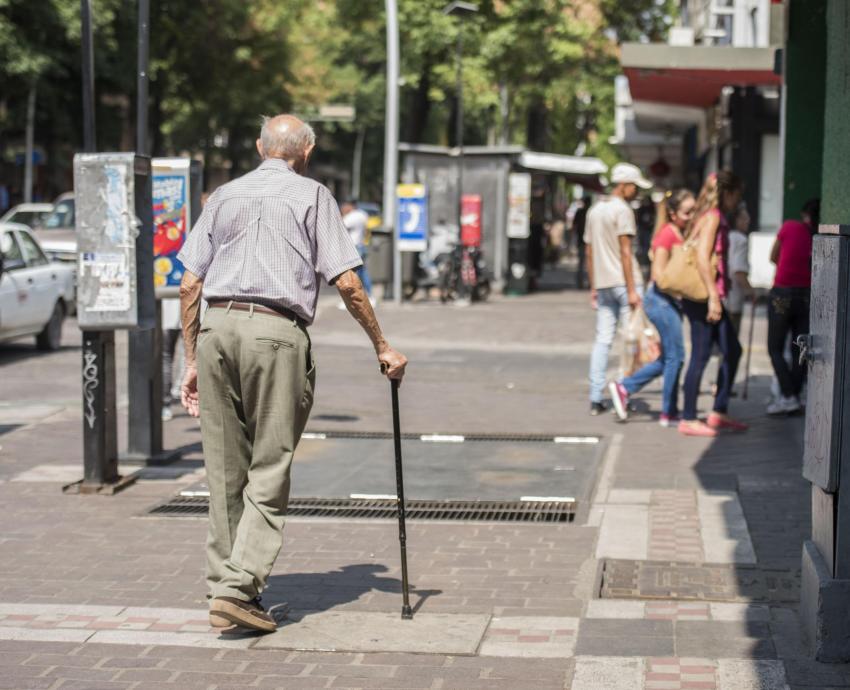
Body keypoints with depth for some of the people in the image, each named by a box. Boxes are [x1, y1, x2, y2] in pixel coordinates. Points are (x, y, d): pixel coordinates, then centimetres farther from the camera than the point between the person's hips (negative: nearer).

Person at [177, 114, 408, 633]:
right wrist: (383, 348, 7)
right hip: (277, 334, -4)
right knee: (269, 472, -1)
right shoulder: (312, 196, 8)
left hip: (216, 328, 4)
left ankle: (225, 583, 16)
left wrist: (193, 360, 19)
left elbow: (189, 286, 14)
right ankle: (239, 587, -10)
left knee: (226, 471, 11)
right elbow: (346, 283, -1)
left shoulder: (225, 196, 19)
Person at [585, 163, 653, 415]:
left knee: (603, 339, 7)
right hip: (623, 281, -8)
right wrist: (632, 290, -16)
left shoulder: (594, 210, 17)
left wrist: (593, 287, 22)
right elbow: (625, 252, -15)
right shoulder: (622, 210, -9)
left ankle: (596, 398, 4)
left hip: (602, 283, 8)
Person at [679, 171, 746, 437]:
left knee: (732, 350, 13)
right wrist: (713, 297, -23)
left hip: (708, 296, 10)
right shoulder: (713, 216, -12)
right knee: (701, 356, -4)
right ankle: (688, 420, 3)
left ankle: (719, 412, 19)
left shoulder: (708, 216, 17)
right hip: (703, 296, -10)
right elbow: (702, 257, -21)